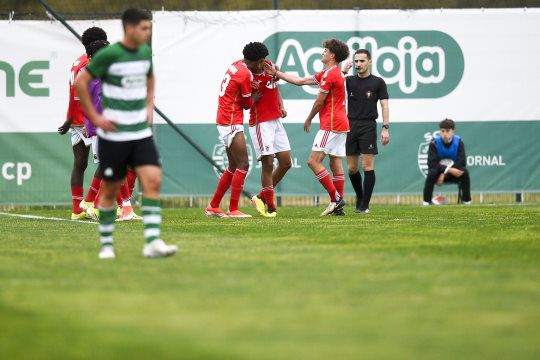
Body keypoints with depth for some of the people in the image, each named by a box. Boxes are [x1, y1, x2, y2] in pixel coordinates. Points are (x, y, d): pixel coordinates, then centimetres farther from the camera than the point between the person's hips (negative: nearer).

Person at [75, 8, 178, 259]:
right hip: (113, 134, -5)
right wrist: (94, 117, -10)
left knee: (153, 182, -11)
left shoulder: (145, 52, 7)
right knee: (110, 190, 5)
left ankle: (152, 242, -14)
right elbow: (80, 83, -9)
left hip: (141, 133, 5)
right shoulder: (108, 55, -13)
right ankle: (106, 245, 19)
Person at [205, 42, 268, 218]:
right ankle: (233, 210, -12)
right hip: (232, 124, -10)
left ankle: (213, 206, 18)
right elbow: (247, 104, -7)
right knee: (243, 165, -10)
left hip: (225, 123, 10)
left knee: (234, 167, 14)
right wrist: (254, 97, 13)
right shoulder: (245, 74, -16)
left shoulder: (237, 65, 11)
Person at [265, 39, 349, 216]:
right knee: (335, 162, 8)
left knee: (313, 161, -10)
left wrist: (309, 120, 5)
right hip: (341, 124, 10)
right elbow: (300, 81, 21)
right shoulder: (336, 73, 18)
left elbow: (319, 101, -12)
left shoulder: (330, 75, -14)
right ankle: (338, 206, 5)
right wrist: (276, 73, 21)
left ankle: (336, 198, -13)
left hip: (330, 125, -10)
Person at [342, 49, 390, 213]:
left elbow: (384, 105, 0)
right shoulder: (349, 81, 10)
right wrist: (342, 72, -14)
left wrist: (385, 128, -8)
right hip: (351, 126, 4)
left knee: (367, 166, -9)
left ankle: (365, 205, -5)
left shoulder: (378, 82, 2)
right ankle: (359, 197, 27)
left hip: (368, 126, -4)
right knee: (351, 168, 5)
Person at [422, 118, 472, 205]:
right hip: (439, 172, -1)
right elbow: (432, 164, -23)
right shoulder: (434, 144, -14)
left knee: (464, 172, -29)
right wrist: (449, 170, -34)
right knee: (432, 173, -34)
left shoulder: (459, 142, -11)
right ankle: (426, 202, -29)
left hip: (453, 174, 1)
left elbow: (462, 162, -20)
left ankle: (466, 201, -20)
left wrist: (444, 173, -27)